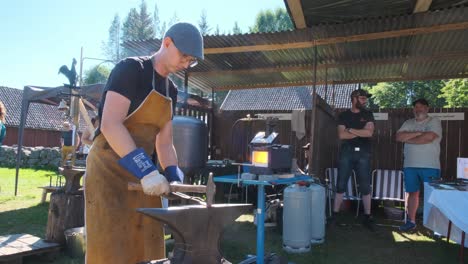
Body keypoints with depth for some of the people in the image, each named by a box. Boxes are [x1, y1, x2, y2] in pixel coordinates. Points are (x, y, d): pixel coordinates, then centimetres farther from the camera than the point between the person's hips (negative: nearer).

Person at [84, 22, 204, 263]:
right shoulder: (131, 69, -10)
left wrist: (175, 179, -2)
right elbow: (110, 124, -22)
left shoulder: (171, 91, 12)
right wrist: (147, 171, -28)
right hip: (109, 167, -7)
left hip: (141, 172, 7)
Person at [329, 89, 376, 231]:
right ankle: (335, 214, 9)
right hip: (346, 152, 0)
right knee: (341, 185, 2)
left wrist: (350, 130, -7)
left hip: (363, 153, 1)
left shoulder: (368, 115, 7)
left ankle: (367, 217, 14)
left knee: (365, 186, 4)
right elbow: (341, 135, -8)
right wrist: (361, 132, -7)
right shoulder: (343, 115, 5)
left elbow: (369, 133, -8)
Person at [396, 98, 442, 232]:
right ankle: (411, 221, 18)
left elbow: (429, 137, -18)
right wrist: (417, 133, -12)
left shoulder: (434, 121, 0)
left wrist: (408, 139, -6)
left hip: (430, 166, -4)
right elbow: (399, 137, -1)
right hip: (410, 165, 4)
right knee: (412, 192, 10)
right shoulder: (408, 123, 14)